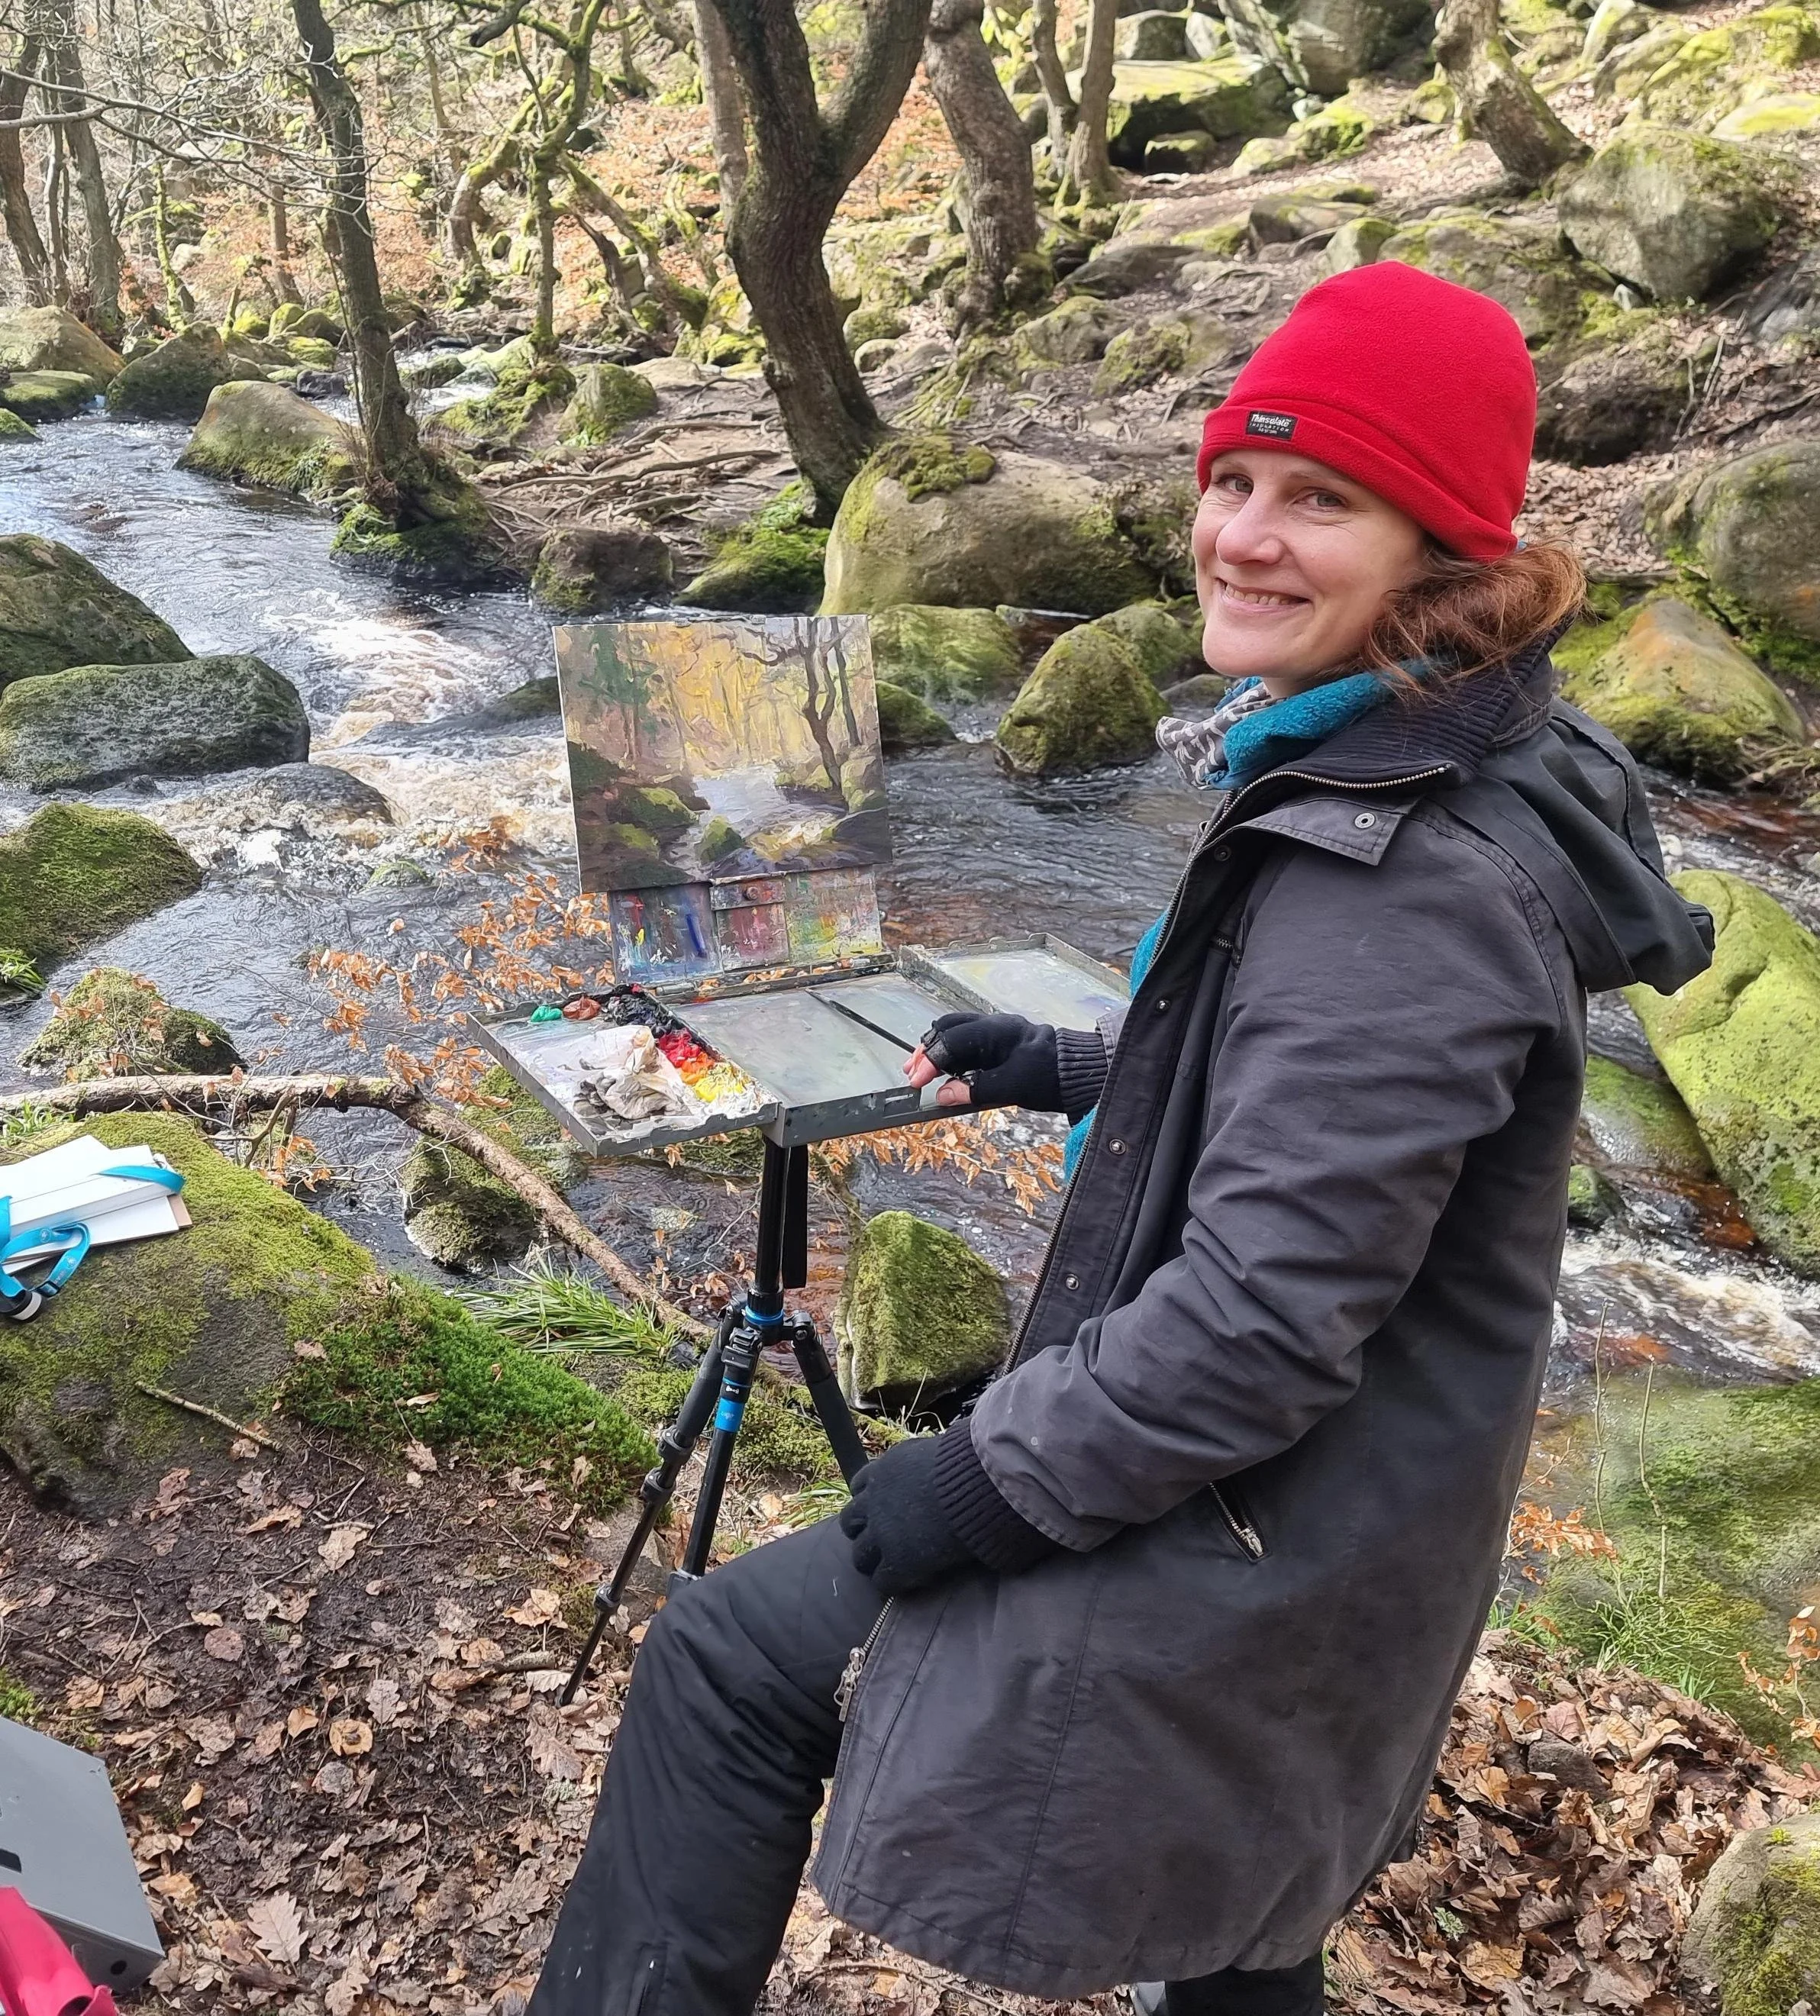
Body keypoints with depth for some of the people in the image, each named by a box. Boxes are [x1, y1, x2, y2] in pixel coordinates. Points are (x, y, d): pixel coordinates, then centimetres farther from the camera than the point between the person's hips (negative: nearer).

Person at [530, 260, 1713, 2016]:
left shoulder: (1408, 879, -30)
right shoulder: (1359, 767, 3)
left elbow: (1265, 1314, -30)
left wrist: (996, 1477, -19)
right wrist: (1076, 1071, 13)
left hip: (1260, 1532, -10)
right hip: (1314, 1519, 10)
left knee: (729, 1662, 2)